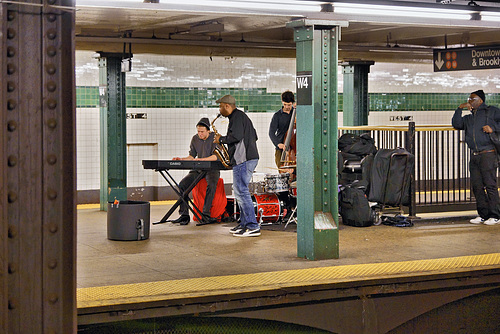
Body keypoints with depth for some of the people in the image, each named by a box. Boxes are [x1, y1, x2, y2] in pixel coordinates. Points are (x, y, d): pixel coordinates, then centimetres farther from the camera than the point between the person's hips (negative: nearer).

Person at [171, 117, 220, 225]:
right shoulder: (195, 139, 7)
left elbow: (216, 156, -18)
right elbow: (192, 156, 14)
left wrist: (200, 159, -30)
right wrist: (182, 160, -5)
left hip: (212, 169, -5)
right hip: (198, 169, 5)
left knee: (211, 184, -36)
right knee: (182, 184, -16)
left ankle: (205, 214, -31)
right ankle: (184, 214, -14)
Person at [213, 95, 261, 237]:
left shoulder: (237, 116, -9)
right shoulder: (241, 116, 23)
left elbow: (236, 136, -23)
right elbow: (254, 136, 26)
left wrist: (221, 139, -7)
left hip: (244, 159, -11)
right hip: (249, 158, 11)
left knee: (241, 191, -11)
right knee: (240, 191, 15)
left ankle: (253, 227, -14)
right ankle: (244, 223, 18)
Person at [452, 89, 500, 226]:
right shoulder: (469, 118, 25)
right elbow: (456, 124, 15)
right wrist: (460, 108, 11)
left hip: (488, 154, -6)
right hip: (474, 156, 6)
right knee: (477, 186, 3)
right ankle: (483, 215, 10)